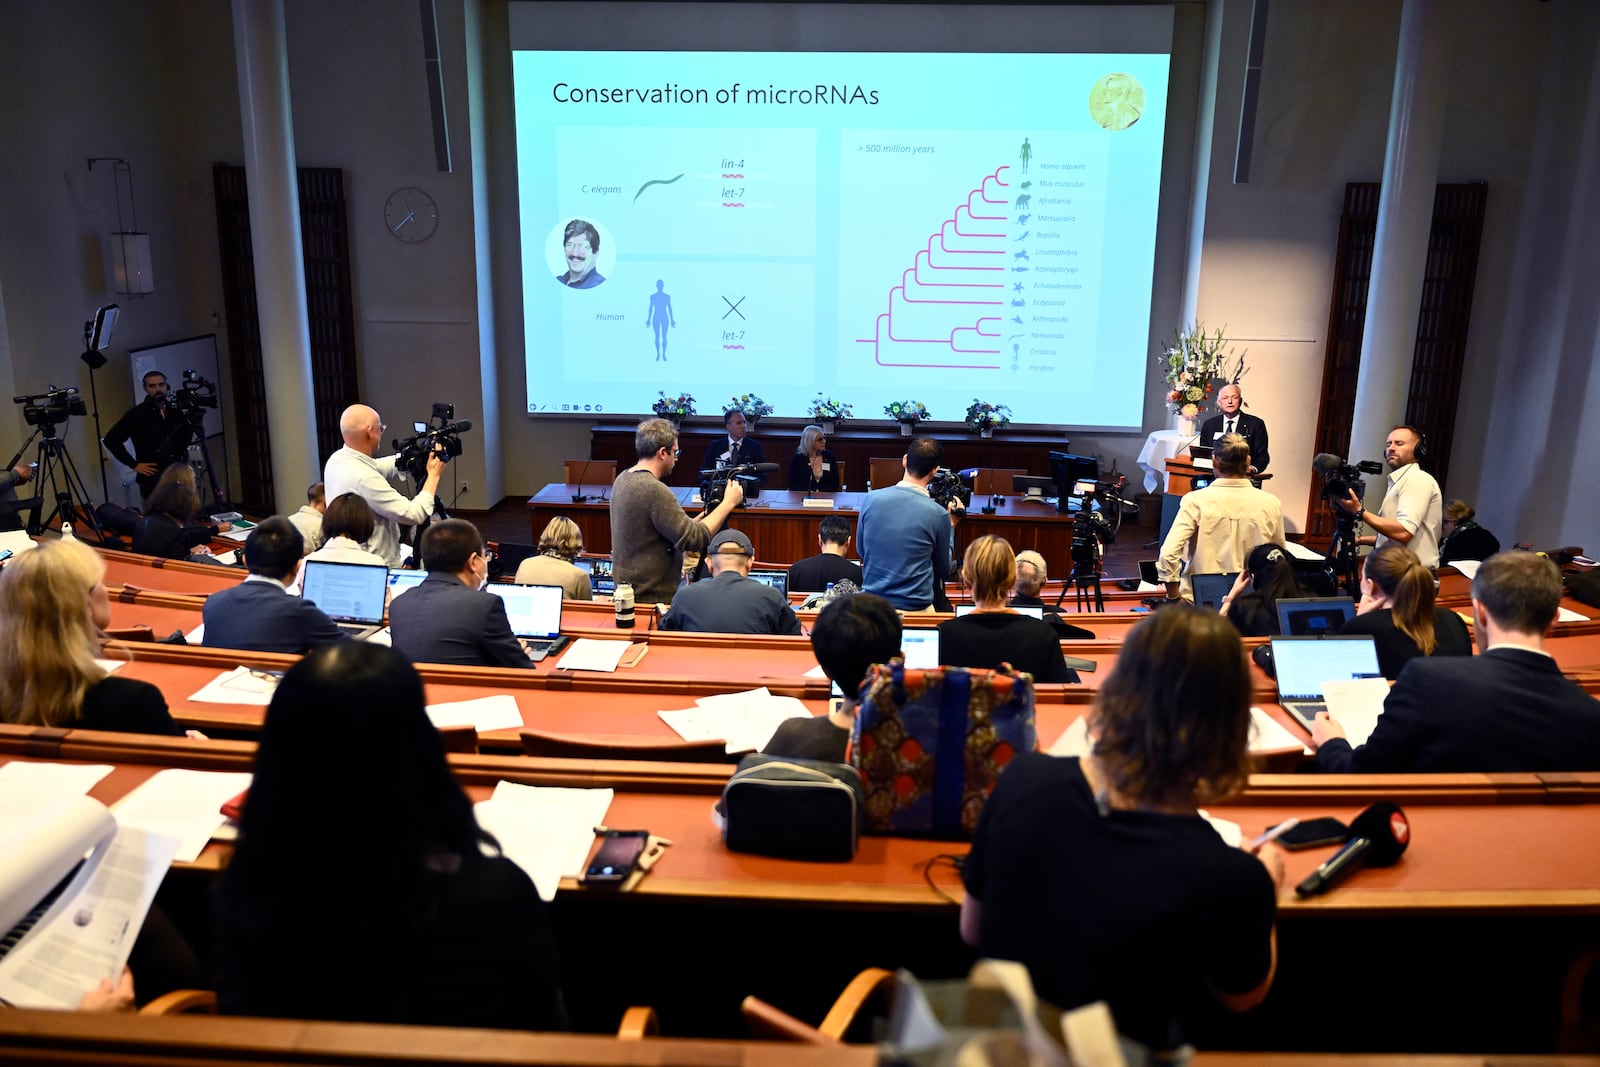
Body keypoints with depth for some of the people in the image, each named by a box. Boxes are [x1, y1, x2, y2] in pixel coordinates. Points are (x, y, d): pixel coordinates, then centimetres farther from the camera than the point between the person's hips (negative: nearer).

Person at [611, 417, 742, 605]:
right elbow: (695, 539, -22)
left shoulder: (623, 480, 6)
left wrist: (698, 519, 13)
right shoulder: (654, 490, -23)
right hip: (652, 598, -10)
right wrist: (728, 503, -13)